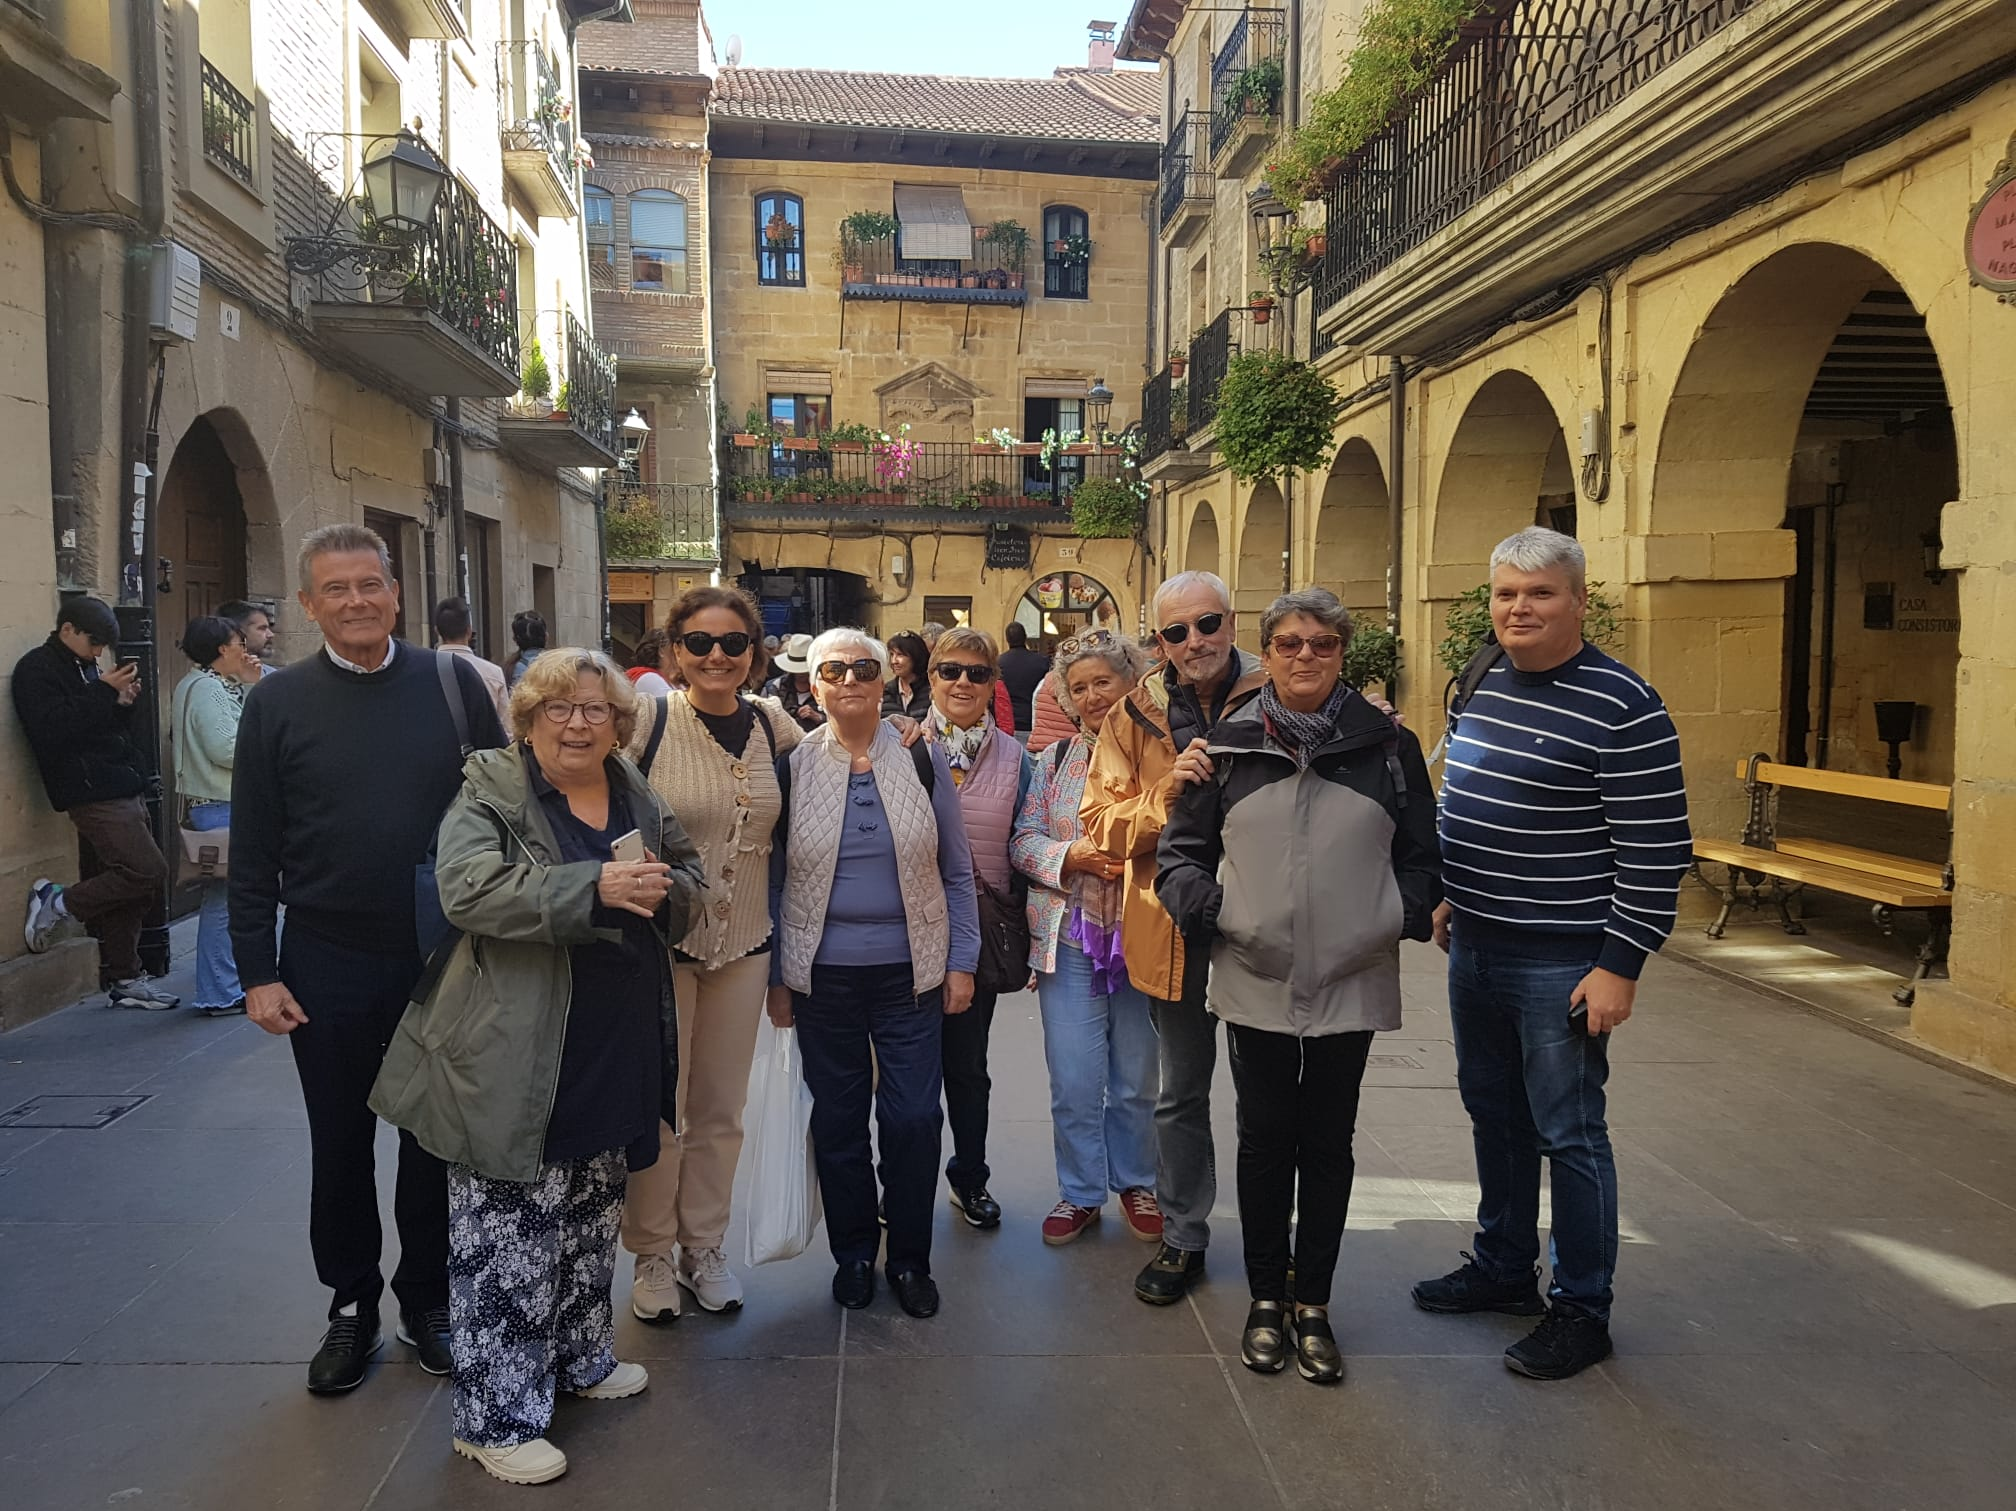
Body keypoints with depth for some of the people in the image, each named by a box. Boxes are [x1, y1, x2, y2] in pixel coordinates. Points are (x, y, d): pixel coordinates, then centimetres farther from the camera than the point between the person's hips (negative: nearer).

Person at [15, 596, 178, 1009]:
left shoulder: (85, 668, 19)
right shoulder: (37, 670, -6)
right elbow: (53, 732, -20)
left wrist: (122, 703, 5)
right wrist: (104, 692, -18)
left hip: (121, 790, 9)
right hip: (93, 795, -9)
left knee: (123, 886, 10)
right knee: (149, 871, -17)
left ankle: (122, 979, 17)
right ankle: (59, 903, 2)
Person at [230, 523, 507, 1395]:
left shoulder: (454, 683, -2)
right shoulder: (278, 702, -1)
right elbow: (252, 852, 1)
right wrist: (257, 973, -3)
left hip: (444, 956, 0)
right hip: (329, 964, 0)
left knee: (433, 1141, 12)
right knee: (339, 1145, 13)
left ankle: (427, 1299, 30)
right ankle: (350, 1306, 32)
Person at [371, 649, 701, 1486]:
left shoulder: (636, 795, 9)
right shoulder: (489, 790, -9)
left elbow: (688, 877, 16)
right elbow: (470, 888, -23)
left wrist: (662, 890, -9)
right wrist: (597, 887, -30)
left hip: (614, 1058, 7)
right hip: (516, 1062, -6)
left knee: (591, 1221, 22)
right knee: (508, 1238, 1)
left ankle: (580, 1355, 41)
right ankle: (496, 1414, 16)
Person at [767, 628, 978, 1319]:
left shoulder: (922, 759, 2)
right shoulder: (791, 766, 0)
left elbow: (956, 871, 6)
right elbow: (773, 879, 5)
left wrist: (961, 963, 2)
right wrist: (776, 977, 4)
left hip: (909, 971, 0)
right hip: (822, 974, 0)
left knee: (913, 1117, 2)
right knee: (838, 1118, 10)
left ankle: (910, 1257, 22)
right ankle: (852, 1254, 29)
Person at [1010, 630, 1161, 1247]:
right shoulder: (1056, 758, 7)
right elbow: (1024, 840, 4)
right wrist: (1070, 857, -13)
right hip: (1070, 938, 1)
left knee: (1138, 1078, 13)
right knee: (1073, 1080, 5)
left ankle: (1136, 1183, 33)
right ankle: (1081, 1192, 24)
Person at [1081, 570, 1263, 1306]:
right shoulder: (1139, 713, 1)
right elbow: (1102, 819, -4)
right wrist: (1170, 791, -21)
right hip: (1173, 928, 2)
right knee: (1181, 1093, 15)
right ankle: (1183, 1238, 31)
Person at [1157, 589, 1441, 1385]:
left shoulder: (1389, 746, 2)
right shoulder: (1229, 746, 2)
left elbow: (1421, 855, 9)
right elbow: (1180, 851, 6)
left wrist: (1402, 919, -7)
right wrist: (1209, 913, -9)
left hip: (1350, 984, 0)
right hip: (1256, 983, 0)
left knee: (1328, 1144, 11)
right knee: (1265, 1140, 10)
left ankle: (1314, 1305, 27)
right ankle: (1266, 1299, 27)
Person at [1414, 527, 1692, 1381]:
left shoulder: (1621, 707, -16)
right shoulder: (1487, 685, 8)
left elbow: (1656, 852, -17)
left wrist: (1619, 967, -18)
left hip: (1560, 965, -8)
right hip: (1476, 950, 8)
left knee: (1568, 1135, 4)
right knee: (1494, 1117, 19)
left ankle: (1581, 1310, 20)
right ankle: (1502, 1268, 36)